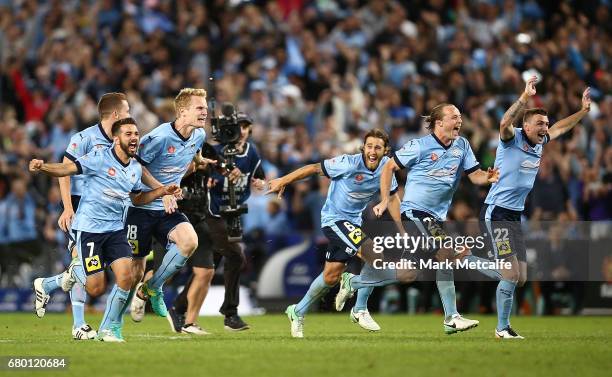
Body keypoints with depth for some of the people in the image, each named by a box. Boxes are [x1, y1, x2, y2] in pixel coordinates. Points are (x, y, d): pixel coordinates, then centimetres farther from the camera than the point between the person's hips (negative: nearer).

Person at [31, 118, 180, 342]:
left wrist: (162, 191, 10)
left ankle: (110, 328, 3)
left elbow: (137, 199, 24)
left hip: (115, 229, 6)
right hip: (88, 228, -6)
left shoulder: (136, 168, 8)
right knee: (96, 288, -10)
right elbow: (68, 169, -17)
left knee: (125, 275, -14)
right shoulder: (100, 158, -11)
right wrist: (43, 167, -35)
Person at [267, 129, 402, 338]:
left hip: (353, 222, 7)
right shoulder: (349, 164, -23)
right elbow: (316, 168, -13)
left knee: (331, 276, 11)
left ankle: (298, 312, 31)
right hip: (334, 218, -7)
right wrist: (283, 181, -10)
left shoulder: (386, 166, -5)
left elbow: (393, 196, 9)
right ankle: (360, 310, -10)